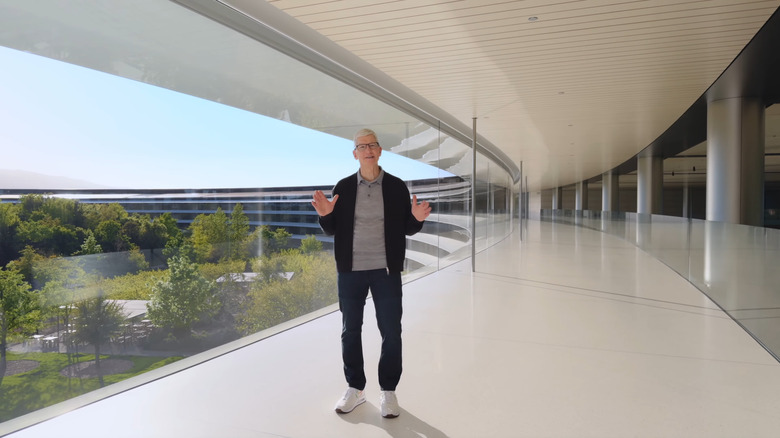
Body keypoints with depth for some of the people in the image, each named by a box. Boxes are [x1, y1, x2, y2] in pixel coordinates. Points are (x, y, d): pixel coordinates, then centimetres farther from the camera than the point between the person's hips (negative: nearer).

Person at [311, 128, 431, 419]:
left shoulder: (397, 187, 0)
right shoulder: (343, 187, 2)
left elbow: (407, 230, 3)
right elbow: (332, 230, 4)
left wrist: (417, 219, -18)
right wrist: (325, 215, -17)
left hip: (386, 271, -1)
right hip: (350, 272, 1)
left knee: (391, 332, 5)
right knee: (350, 331, 11)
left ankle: (388, 391, 23)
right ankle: (355, 388, 29)